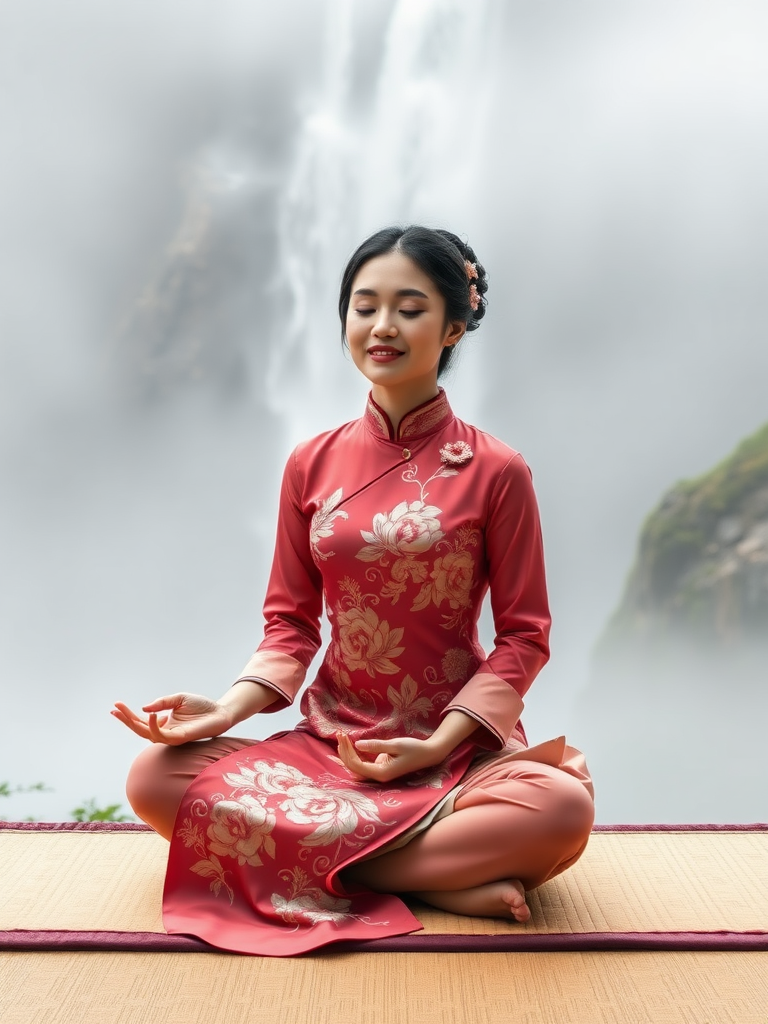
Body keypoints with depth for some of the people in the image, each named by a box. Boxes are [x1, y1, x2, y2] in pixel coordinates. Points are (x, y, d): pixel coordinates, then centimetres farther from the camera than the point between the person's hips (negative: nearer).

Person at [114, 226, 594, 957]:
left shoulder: (495, 471, -5)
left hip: (457, 746, -3)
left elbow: (523, 636, -2)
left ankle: (334, 862, -17)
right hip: (329, 739, 4)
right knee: (154, 778, -21)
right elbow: (290, 622, 8)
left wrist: (440, 744, -13)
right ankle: (443, 877, -20)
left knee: (563, 807, -34)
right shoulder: (312, 465, 4)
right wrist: (231, 706, -10)